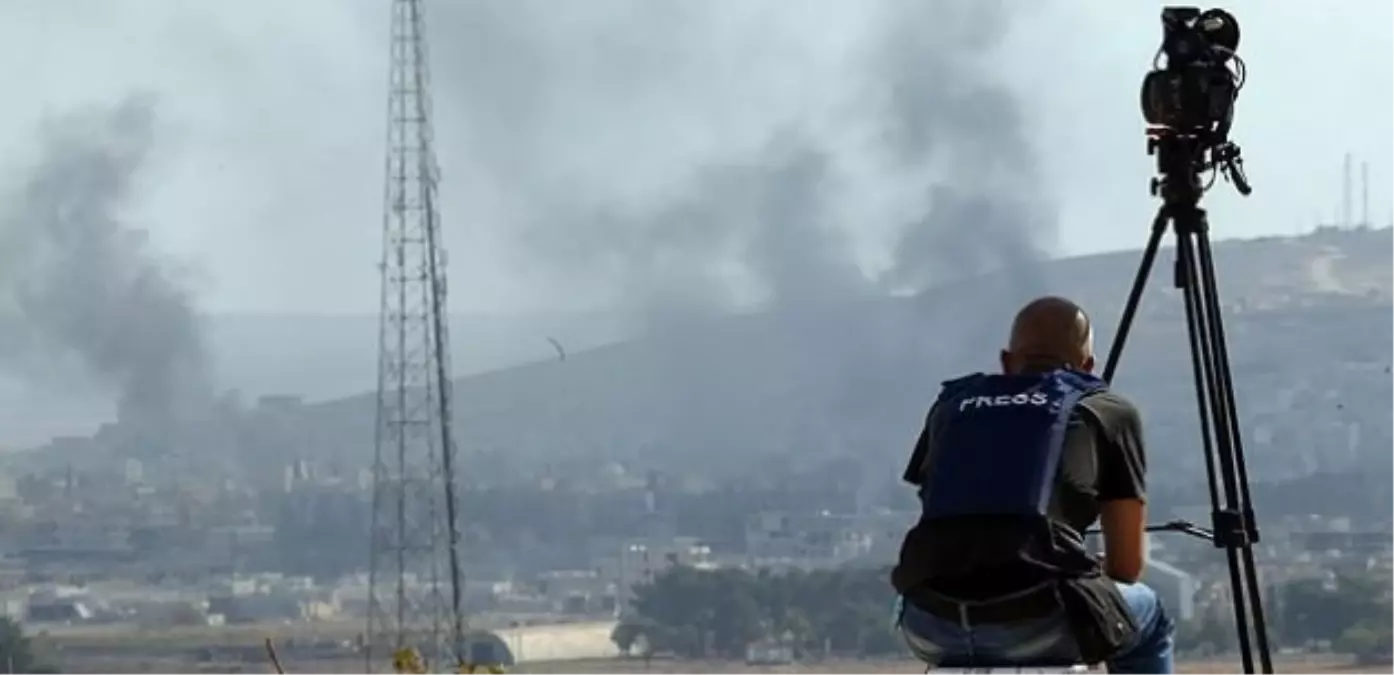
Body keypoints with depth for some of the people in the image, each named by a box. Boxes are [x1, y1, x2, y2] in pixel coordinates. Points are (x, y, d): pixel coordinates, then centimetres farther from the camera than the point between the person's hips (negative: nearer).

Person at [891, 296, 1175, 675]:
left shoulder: (951, 405, 27)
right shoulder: (1110, 411, 19)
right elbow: (1128, 565, 21)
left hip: (930, 626, 3)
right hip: (1038, 623, -3)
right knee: (1147, 619, 30)